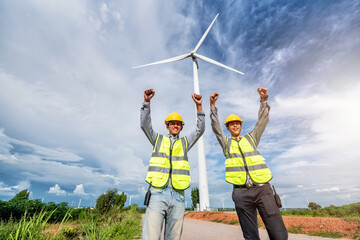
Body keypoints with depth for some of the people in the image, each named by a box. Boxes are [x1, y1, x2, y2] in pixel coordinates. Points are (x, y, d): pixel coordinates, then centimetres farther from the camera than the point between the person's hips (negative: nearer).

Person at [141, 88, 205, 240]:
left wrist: (199, 106, 3)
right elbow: (145, 124, 5)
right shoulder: (158, 139, 16)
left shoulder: (185, 142, 19)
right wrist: (147, 101, -2)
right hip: (158, 194, -2)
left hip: (178, 196, 2)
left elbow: (200, 129, 10)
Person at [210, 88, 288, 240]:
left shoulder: (251, 138, 18)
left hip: (262, 189, 1)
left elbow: (263, 120, 7)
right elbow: (215, 127, 2)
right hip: (241, 192, -1)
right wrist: (212, 106, -8)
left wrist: (264, 100, -5)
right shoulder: (226, 143, 14)